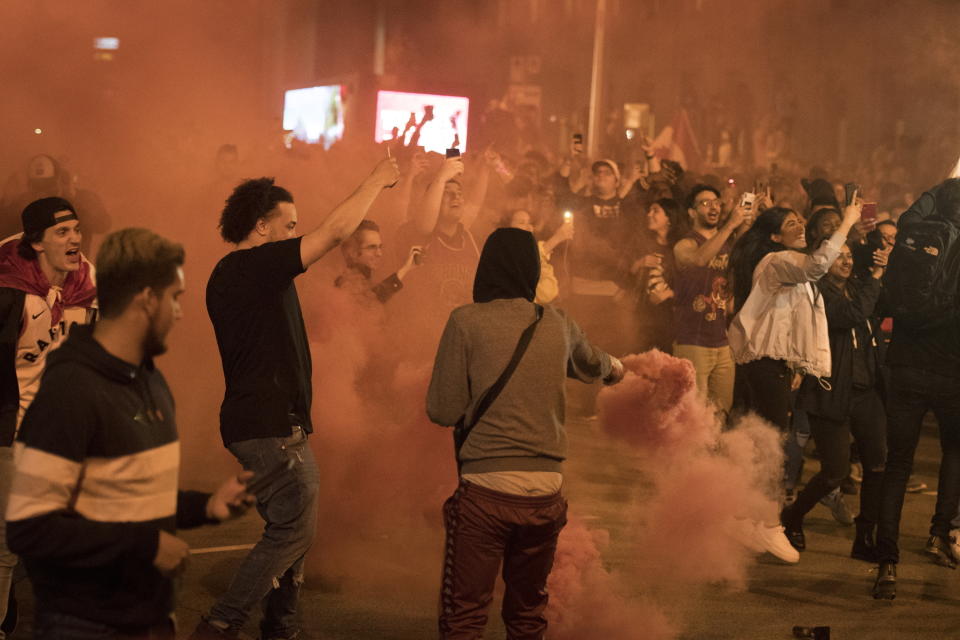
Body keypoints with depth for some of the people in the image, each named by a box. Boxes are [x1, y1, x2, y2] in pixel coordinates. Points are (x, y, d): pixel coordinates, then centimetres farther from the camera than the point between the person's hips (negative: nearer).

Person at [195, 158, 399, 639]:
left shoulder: (229, 275, 15)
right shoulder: (256, 266, -14)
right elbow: (335, 231, -16)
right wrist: (377, 181, -5)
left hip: (263, 424, 10)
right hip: (272, 427, -10)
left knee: (290, 531, 14)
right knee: (293, 531, -7)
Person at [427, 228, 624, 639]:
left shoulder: (467, 321, -6)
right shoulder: (558, 324, 7)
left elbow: (443, 411, -6)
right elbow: (593, 364, 31)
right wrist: (614, 367, 55)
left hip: (486, 487, -4)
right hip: (546, 488, 4)